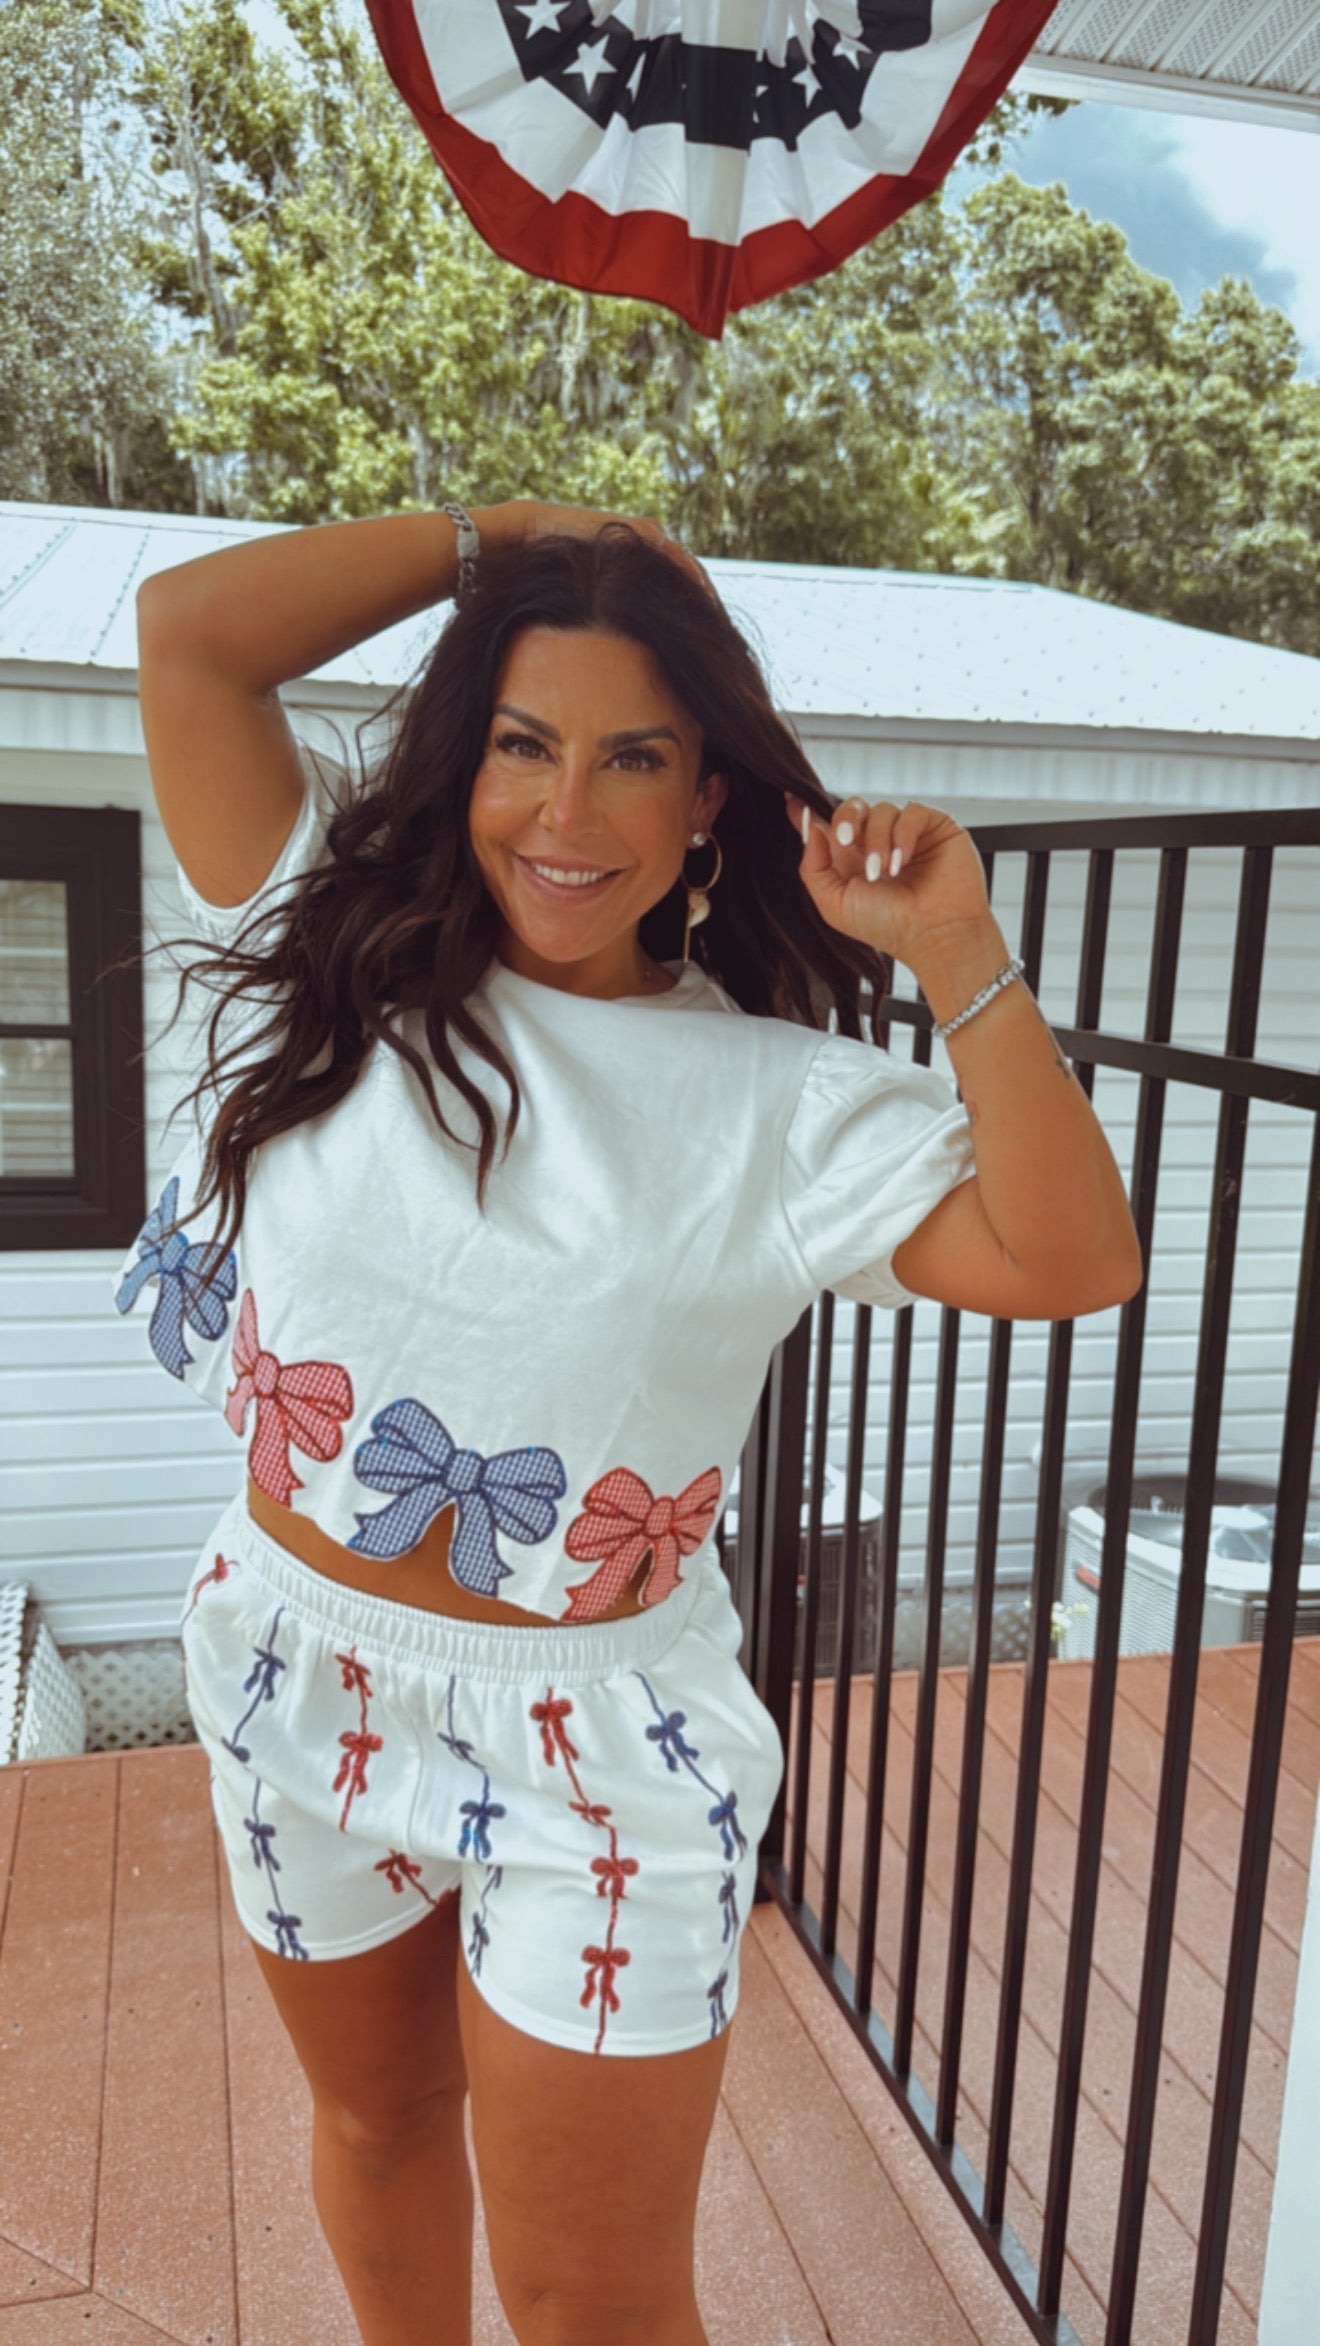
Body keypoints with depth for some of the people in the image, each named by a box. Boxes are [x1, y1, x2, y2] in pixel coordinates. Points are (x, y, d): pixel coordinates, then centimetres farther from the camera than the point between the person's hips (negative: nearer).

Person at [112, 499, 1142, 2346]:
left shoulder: (777, 1100, -10)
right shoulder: (346, 956, -4)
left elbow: (1071, 1257, -18)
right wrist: (498, 533, -5)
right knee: (376, 2121, 30)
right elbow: (186, 632, -9)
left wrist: (959, 953, -22)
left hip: (596, 1741, -3)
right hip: (302, 1677, 4)